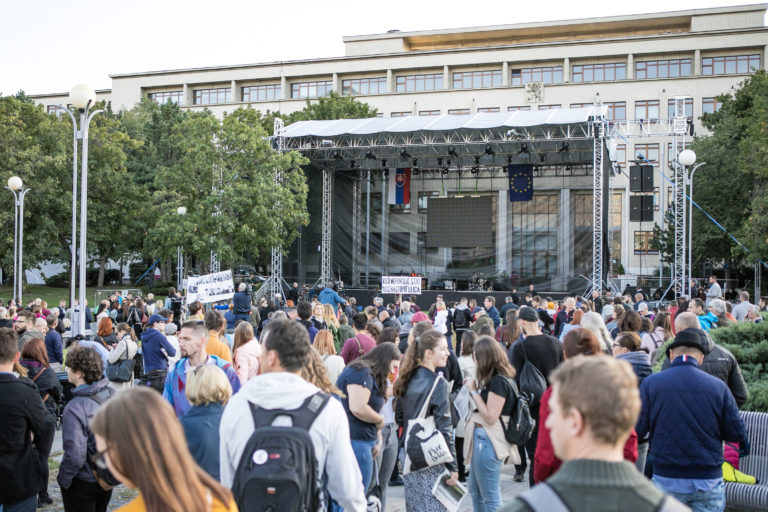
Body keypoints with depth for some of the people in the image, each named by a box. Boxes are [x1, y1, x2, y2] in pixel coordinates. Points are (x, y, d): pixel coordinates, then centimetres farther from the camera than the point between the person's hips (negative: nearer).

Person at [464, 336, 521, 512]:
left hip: (488, 441, -10)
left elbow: (490, 417, -21)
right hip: (482, 438, 10)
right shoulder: (495, 379, 9)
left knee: (490, 496, 2)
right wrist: (474, 389, 4)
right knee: (476, 491, 23)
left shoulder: (498, 381, -20)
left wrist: (473, 391, -16)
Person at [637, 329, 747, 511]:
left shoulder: (651, 383, -7)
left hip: (666, 480, 0)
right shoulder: (718, 386, -5)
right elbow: (738, 434, -2)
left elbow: (637, 429, -7)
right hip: (709, 481, 1)